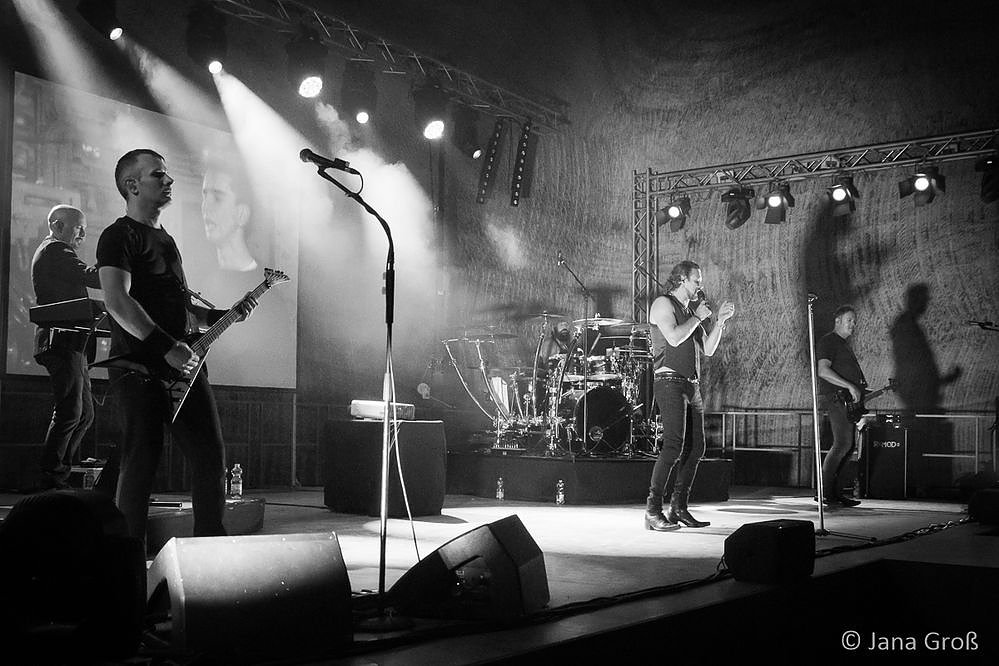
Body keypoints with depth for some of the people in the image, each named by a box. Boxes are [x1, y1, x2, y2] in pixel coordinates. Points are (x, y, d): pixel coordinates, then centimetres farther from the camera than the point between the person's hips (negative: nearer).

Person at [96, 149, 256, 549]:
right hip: (140, 369, -8)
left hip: (182, 365, 8)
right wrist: (167, 348, -23)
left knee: (210, 455, 5)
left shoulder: (165, 239, 23)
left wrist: (223, 317, 15)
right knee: (141, 463, -5)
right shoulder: (121, 235, -5)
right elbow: (117, 302, -19)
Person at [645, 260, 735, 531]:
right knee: (674, 445, -17)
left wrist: (720, 320, 10)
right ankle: (653, 511, -15)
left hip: (692, 385, 9)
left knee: (696, 447, 5)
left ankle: (679, 508, 13)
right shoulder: (663, 304, -2)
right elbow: (674, 338, -18)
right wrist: (697, 317, -6)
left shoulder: (690, 311, 22)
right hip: (670, 382, -9)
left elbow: (708, 349, 19)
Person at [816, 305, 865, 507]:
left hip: (848, 400, 10)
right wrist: (849, 386, -22)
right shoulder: (827, 342, -6)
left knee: (847, 445, 7)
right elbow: (823, 371, -19)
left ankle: (834, 492, 11)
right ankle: (825, 492, -12)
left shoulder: (843, 344, 25)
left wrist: (860, 389, 17)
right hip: (835, 398, -10)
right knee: (842, 444, -16)